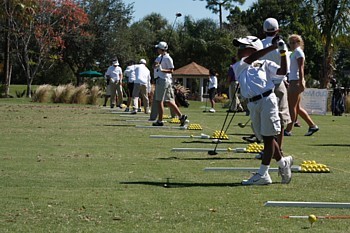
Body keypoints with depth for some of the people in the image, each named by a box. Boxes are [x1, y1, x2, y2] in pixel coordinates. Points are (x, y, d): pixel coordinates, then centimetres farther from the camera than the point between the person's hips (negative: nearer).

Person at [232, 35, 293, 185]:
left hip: (267, 100, -3)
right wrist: (273, 47, -6)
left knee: (268, 137, -4)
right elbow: (251, 59, -2)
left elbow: (282, 71, 3)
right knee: (265, 138, 6)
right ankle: (283, 162, 26)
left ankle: (263, 174, -3)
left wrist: (282, 52, -7)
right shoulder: (238, 67, 14)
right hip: (252, 104, 3)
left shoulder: (265, 64, 12)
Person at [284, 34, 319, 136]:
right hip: (293, 81, 10)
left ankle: (288, 130, -6)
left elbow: (300, 68, -15)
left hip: (296, 81, -10)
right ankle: (312, 126, 14)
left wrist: (301, 82, -22)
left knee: (292, 107, -7)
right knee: (297, 107, 10)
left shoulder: (298, 52, -7)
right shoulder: (294, 53, 20)